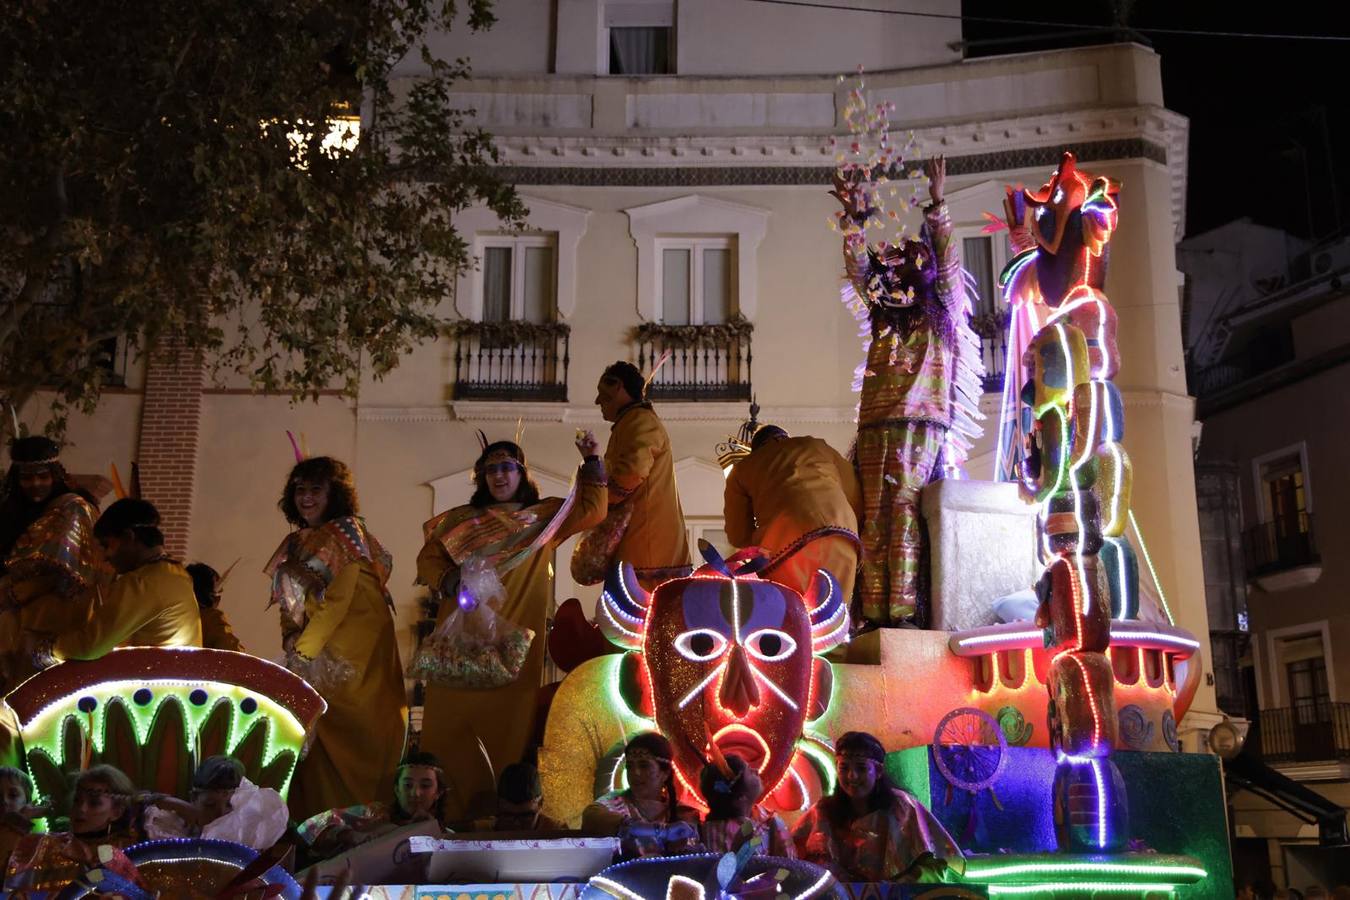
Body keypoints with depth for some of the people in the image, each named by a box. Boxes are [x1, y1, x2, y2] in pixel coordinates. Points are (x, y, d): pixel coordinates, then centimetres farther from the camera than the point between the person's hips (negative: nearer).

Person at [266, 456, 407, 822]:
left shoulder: (346, 532, -7)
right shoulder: (294, 544, 15)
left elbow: (339, 599, -14)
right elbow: (288, 600, 21)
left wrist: (304, 646, -9)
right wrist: (290, 637, 3)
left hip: (352, 652, -6)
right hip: (312, 656, 6)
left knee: (348, 734, -6)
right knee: (315, 740, 4)